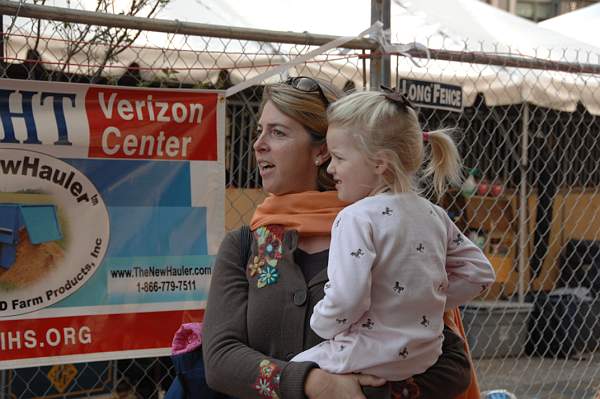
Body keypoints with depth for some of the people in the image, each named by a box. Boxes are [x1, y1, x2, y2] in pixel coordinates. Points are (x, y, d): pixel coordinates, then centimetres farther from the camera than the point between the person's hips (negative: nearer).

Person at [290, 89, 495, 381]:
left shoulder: (357, 218, -17)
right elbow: (479, 273, 13)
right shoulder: (435, 215, 6)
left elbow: (345, 302, -25)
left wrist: (320, 323, -5)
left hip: (369, 362, -8)